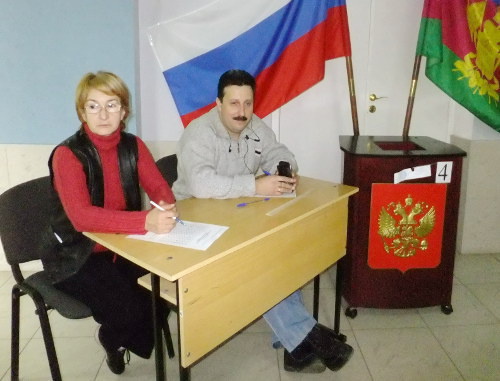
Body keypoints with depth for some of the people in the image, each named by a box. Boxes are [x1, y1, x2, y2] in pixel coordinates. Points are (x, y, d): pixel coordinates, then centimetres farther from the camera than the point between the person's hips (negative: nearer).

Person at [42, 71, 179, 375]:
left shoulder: (133, 146, -2)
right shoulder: (67, 154, -18)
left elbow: (161, 190, -7)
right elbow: (81, 216, -31)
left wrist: (167, 209, -33)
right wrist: (146, 222, -43)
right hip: (77, 254, -4)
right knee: (126, 309, -22)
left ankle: (127, 336, 17)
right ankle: (113, 337, 17)